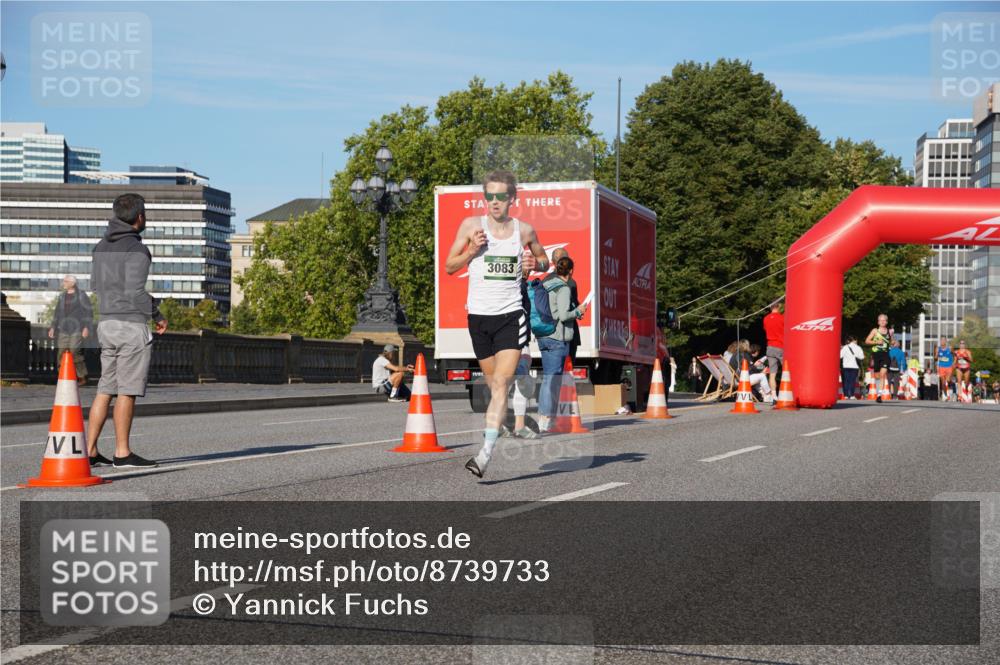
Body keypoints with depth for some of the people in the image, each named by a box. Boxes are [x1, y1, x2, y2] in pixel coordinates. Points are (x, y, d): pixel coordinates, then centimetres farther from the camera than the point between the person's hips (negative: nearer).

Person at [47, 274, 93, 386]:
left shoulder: (81, 295, 0)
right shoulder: (62, 296, 16)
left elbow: (88, 312, -3)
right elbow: (57, 313, 21)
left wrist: (86, 328, -11)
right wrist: (53, 327, 13)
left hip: (77, 328, -6)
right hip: (64, 329, 6)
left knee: (75, 352, -15)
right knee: (62, 353, -2)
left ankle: (82, 377, -2)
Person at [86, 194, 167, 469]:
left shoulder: (102, 247, 12)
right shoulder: (136, 250, -12)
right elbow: (136, 291, -18)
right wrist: (158, 315, -3)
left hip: (107, 323, 8)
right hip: (132, 324, -8)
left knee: (106, 389, 9)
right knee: (128, 390, -3)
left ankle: (90, 450, 7)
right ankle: (122, 453, -1)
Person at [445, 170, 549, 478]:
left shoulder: (524, 230, 4)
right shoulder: (471, 225, 2)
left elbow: (544, 262, 21)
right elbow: (449, 266, 5)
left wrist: (535, 263, -2)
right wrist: (472, 251, -13)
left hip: (511, 315, -1)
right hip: (479, 314, 1)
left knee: (501, 383, -14)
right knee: (493, 381, 11)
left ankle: (486, 452, -21)